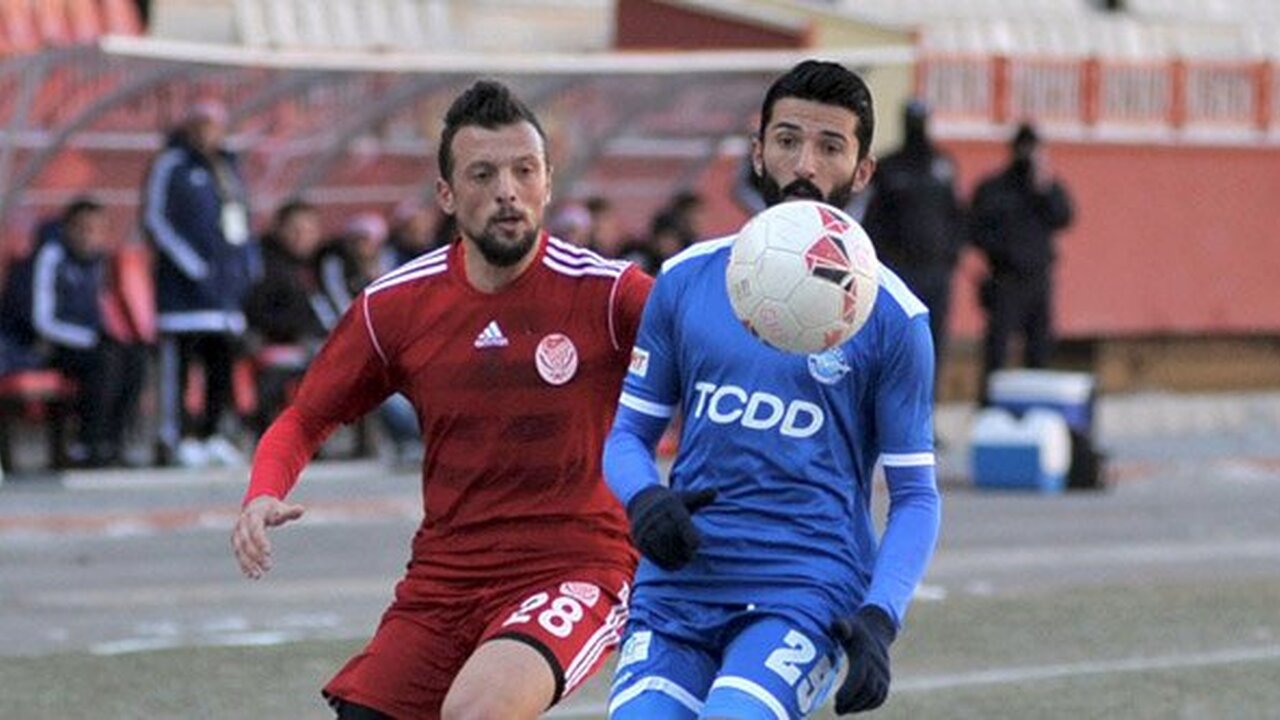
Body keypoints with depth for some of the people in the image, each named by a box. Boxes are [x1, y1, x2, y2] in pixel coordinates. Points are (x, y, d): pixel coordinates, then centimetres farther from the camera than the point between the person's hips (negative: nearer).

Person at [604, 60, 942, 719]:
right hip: (677, 584, 4)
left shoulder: (890, 316, 1)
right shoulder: (686, 280, 9)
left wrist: (879, 619, -12)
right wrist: (644, 500, -8)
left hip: (808, 590, -3)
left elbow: (915, 495, 4)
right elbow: (629, 433, 15)